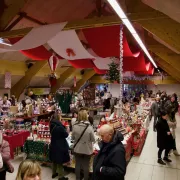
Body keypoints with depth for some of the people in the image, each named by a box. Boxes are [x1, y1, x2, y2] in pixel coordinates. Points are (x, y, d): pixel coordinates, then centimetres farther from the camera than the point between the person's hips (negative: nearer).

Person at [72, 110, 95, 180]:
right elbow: (93, 139, -11)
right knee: (86, 165, 14)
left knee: (78, 164, 18)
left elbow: (72, 138, 0)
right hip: (87, 150, -2)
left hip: (77, 149, 2)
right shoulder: (89, 127, -20)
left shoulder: (75, 126, -14)